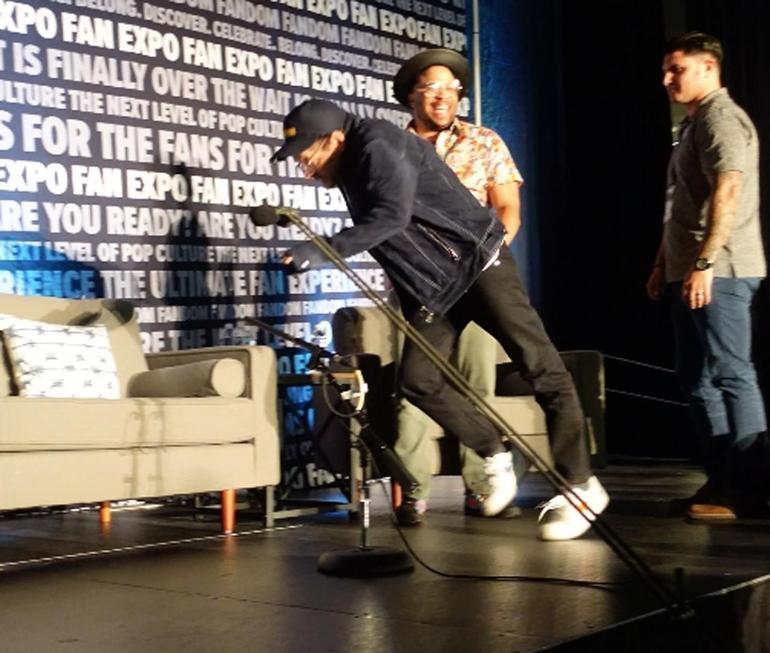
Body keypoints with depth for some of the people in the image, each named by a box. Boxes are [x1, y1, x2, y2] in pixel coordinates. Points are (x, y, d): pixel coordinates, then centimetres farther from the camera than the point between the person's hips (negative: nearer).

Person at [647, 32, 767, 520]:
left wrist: (704, 263, -25)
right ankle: (721, 480, 14)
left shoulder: (721, 118, -8)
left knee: (730, 374, -9)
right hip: (690, 273, 10)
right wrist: (664, 264, 21)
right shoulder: (695, 124, 22)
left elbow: (728, 193, -21)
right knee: (699, 379, 10)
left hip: (719, 272, -10)